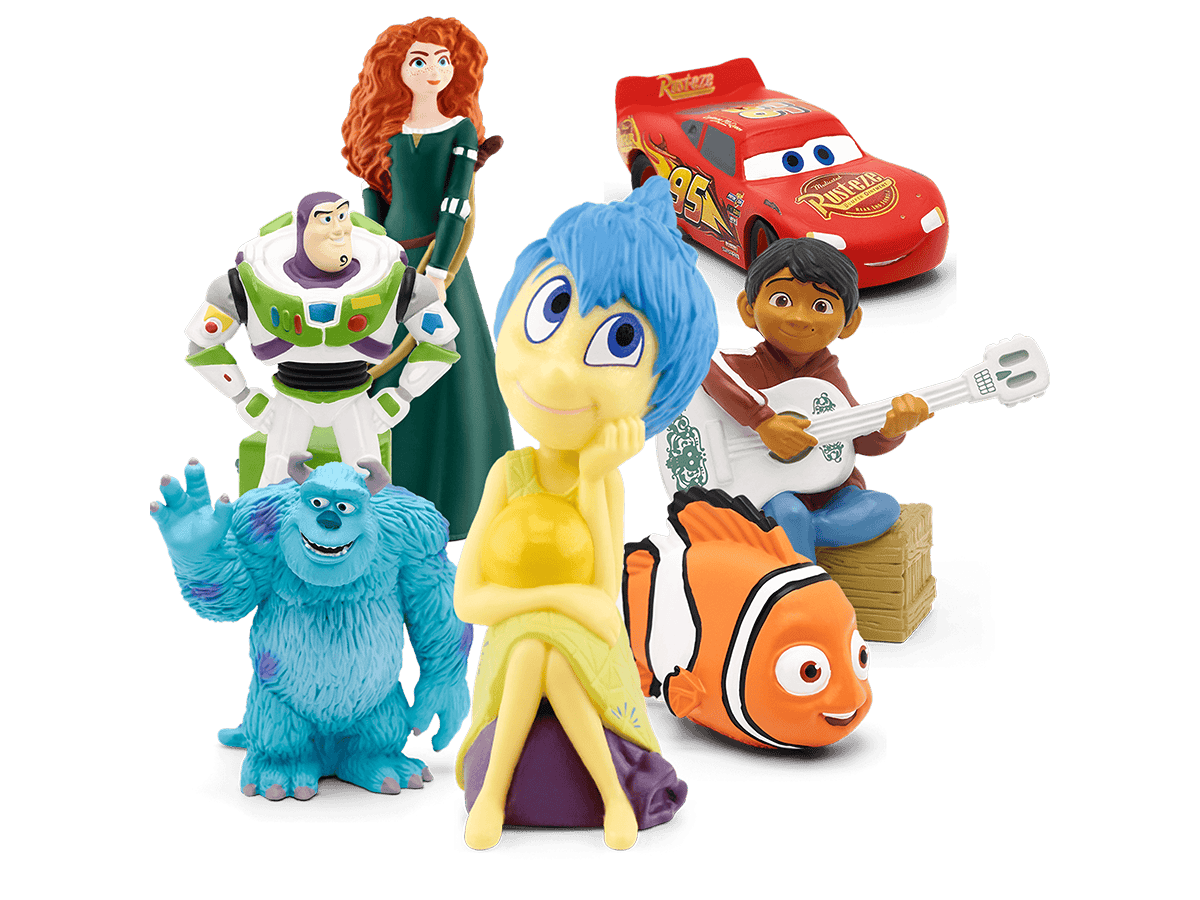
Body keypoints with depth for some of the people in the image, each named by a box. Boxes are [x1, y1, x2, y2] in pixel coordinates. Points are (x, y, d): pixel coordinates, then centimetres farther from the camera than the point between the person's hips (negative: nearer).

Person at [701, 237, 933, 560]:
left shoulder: (829, 378, 6)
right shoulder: (755, 364, -7)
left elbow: (864, 441, 0)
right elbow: (705, 362, -31)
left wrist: (891, 425, -25)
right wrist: (764, 421, -37)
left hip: (831, 489, 5)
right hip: (773, 490, -5)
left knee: (886, 508, -19)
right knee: (790, 512, -36)